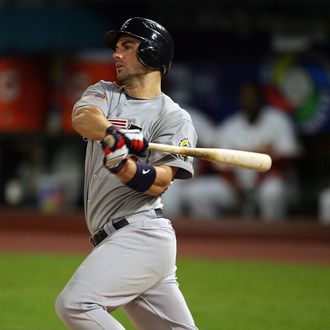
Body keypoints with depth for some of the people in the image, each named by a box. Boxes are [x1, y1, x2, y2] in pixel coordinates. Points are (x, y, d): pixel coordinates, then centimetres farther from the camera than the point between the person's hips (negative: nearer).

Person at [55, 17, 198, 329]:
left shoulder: (175, 118, 0)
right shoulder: (104, 93, 15)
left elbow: (159, 183, -14)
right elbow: (82, 116, -10)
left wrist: (122, 164, -32)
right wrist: (113, 135, -31)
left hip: (140, 233, -7)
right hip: (116, 241, 7)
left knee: (74, 304, -23)